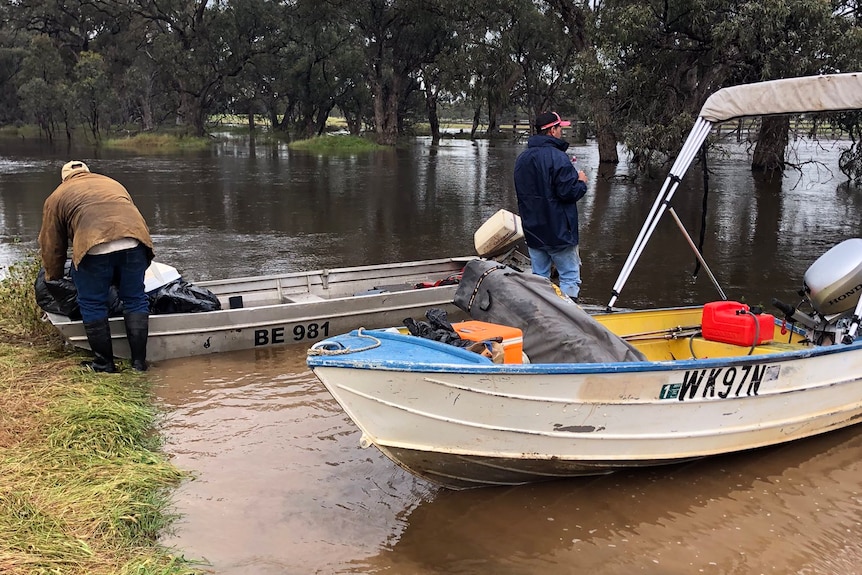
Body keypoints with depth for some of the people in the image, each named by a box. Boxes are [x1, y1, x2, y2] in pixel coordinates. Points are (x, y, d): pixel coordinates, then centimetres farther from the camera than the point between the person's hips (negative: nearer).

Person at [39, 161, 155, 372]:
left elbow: (51, 246, 24)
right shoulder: (113, 183, 35)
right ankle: (139, 362, 17)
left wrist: (53, 279, 37)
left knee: (93, 305, 12)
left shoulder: (57, 197, 24)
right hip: (134, 241, 4)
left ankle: (104, 364, 18)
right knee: (135, 299, 15)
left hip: (94, 246, -3)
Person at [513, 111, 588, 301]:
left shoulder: (522, 158, 8)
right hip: (558, 230, -7)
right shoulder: (557, 157, -17)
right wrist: (581, 182, 0)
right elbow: (569, 192, -22)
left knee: (539, 277, 14)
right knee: (570, 277, 1)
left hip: (532, 228, 7)